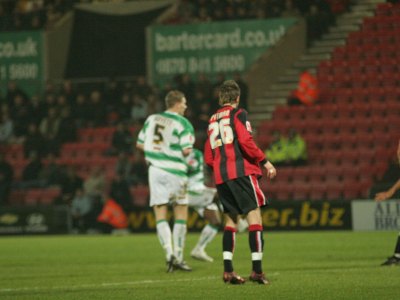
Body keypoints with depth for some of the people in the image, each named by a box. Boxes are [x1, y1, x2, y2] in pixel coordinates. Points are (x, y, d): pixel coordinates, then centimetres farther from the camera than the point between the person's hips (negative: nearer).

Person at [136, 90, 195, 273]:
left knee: (160, 217, 4)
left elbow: (140, 144, 12)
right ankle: (178, 257, 8)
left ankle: (169, 253, -12)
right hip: (175, 172, -4)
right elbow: (186, 150, -17)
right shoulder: (183, 124, -9)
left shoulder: (151, 119, 7)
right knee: (181, 216, 8)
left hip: (155, 169, 4)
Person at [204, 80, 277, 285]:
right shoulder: (238, 114, -1)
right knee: (254, 215, -6)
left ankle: (228, 270, 1)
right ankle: (257, 269, -15)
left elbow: (208, 158, 18)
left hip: (220, 176, 7)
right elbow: (246, 142, -14)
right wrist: (265, 162, -8)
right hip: (241, 171, -7)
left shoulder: (213, 120, 19)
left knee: (230, 220, 10)